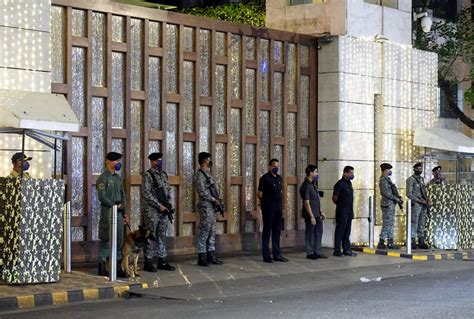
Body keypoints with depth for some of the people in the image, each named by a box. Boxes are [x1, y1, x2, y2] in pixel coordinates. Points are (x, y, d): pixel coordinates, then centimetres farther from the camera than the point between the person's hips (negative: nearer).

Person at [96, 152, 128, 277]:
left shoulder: (118, 177, 15)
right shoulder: (103, 178, -8)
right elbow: (102, 197, -15)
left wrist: (124, 211, 11)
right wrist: (114, 205, -11)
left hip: (118, 213, 7)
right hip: (107, 212, -7)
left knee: (119, 241, 8)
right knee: (105, 240, -4)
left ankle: (118, 267, 13)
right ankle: (102, 268, -1)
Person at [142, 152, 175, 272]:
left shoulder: (164, 175, 14)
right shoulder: (148, 175, -8)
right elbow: (147, 194, -14)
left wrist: (168, 205, 5)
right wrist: (159, 205, -16)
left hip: (164, 210, 7)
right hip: (152, 211, -7)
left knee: (162, 236, 9)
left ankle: (162, 261, 14)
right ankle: (148, 262, 2)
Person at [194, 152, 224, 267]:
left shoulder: (208, 174, 17)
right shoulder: (199, 174, -11)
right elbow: (202, 192, -18)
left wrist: (217, 201, 8)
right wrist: (215, 200, -13)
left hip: (212, 206, 9)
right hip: (206, 206, -9)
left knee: (212, 231, 10)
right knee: (204, 232, -6)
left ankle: (211, 255, 15)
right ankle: (202, 257, -3)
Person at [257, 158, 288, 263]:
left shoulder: (279, 178, 14)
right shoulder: (265, 178, -8)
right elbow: (259, 193, -9)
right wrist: (265, 202, 2)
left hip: (278, 208, 7)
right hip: (268, 208, -7)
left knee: (277, 231, 9)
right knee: (267, 231, -1)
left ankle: (277, 254, 14)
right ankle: (266, 255, 2)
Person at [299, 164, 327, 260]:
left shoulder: (313, 184, 13)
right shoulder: (306, 186, -17)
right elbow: (306, 203, -20)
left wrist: (320, 212, 18)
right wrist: (311, 217, -21)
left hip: (317, 214, 10)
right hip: (310, 214, -9)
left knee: (319, 232, 13)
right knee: (310, 233, 0)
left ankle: (317, 252, 21)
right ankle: (310, 253, 9)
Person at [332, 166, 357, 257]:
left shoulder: (349, 183, 12)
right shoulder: (340, 184, -13)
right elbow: (334, 198, -12)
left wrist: (351, 210, 15)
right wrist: (340, 205, 1)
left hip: (349, 211, 8)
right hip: (342, 212, -8)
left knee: (347, 232, 11)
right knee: (340, 231, -2)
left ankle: (346, 250, 16)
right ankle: (337, 250, 3)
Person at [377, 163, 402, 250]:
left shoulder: (387, 179, 17)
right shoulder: (383, 180, -13)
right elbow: (385, 193, -22)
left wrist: (398, 198, 6)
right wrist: (396, 198, -16)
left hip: (391, 204, 10)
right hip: (387, 204, -10)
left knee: (391, 224, 11)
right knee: (387, 224, -8)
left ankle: (390, 243, 15)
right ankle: (381, 243, -5)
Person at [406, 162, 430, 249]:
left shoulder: (421, 179, 16)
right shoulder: (410, 180, -7)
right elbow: (409, 194, -13)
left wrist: (427, 200, 4)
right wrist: (420, 201, -17)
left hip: (423, 205, 7)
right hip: (416, 205, -7)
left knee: (422, 224, 7)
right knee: (414, 224, -7)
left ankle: (421, 242, 10)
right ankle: (412, 242, -5)